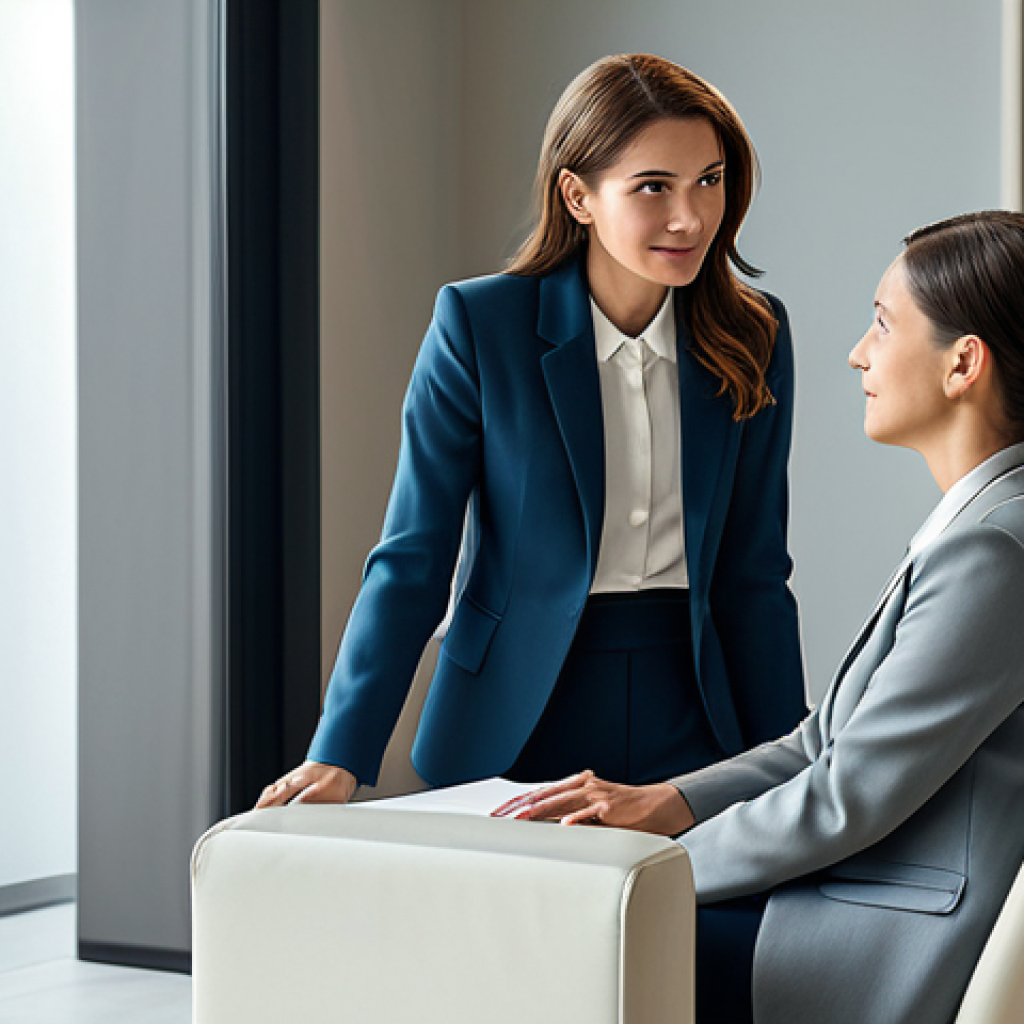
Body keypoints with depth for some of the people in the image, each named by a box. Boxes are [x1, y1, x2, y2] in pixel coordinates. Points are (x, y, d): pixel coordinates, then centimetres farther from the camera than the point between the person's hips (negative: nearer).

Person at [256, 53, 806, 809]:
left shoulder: (752, 337, 2)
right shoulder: (479, 324, -8)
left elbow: (754, 576, 7)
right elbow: (412, 561, -8)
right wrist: (339, 757, -17)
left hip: (690, 735, 3)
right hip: (511, 742, -2)